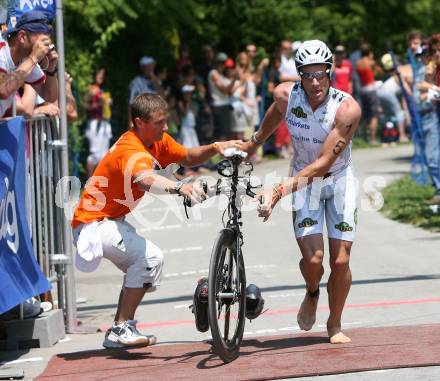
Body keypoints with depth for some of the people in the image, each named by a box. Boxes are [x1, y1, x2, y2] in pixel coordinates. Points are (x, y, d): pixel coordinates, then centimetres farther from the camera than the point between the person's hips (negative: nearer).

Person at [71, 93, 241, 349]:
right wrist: (180, 187, -67)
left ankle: (118, 334, 30)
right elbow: (146, 180, -49)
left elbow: (188, 158, 12)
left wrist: (215, 148, -7)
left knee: (139, 269, 23)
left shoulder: (157, 141, 2)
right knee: (150, 257, -26)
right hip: (93, 225, -11)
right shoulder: (132, 151, -28)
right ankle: (122, 329, -19)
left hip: (111, 221, 11)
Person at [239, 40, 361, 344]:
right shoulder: (286, 95, -19)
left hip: (339, 179, -1)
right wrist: (255, 142, 26)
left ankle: (335, 325, 17)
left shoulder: (347, 108, -28)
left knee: (341, 261, -6)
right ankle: (312, 295, 19)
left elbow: (324, 162, -30)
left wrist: (282, 189, -39)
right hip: (303, 180, 1)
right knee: (313, 258, -16)